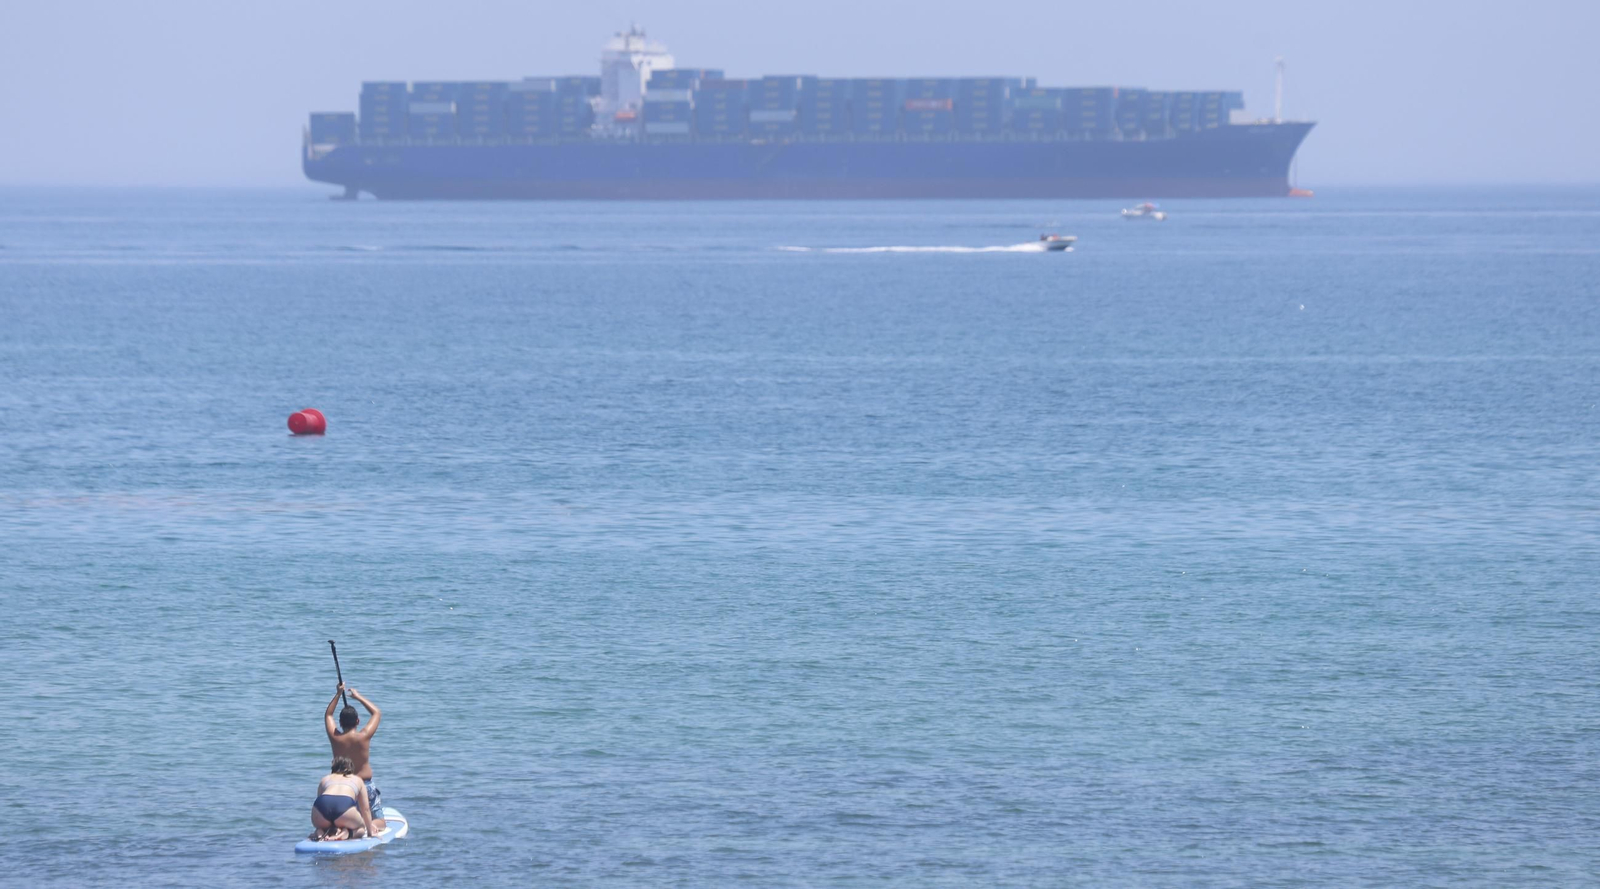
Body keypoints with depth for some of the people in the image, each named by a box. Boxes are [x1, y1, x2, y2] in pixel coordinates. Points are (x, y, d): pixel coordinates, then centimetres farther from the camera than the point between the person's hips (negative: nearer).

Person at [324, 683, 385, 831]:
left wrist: (338, 695, 14)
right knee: (378, 823, 5)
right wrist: (358, 697, 13)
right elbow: (377, 713, 4)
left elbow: (328, 715, 12)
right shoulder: (364, 737, -13)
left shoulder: (335, 738, -9)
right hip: (365, 785, -2)